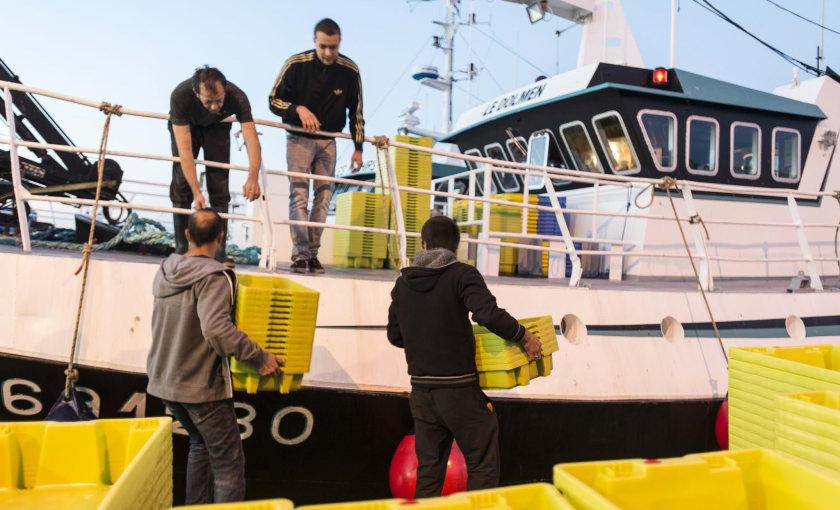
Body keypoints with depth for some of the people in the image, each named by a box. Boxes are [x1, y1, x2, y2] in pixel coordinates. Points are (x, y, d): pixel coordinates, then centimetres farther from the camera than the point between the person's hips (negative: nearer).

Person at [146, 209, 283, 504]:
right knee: (228, 462, 2)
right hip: (201, 387, -8)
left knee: (200, 444, 28)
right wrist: (259, 357, -28)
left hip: (164, 381, 8)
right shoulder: (214, 277, -21)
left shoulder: (164, 272, 4)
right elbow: (216, 328, -35)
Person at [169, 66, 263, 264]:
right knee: (181, 182, -9)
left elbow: (252, 140, -43)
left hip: (217, 127, 1)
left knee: (219, 184, -9)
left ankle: (219, 252, -7)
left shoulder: (237, 97, -38)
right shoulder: (180, 96, -40)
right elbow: (184, 148, -43)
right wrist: (196, 192, -48)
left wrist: (253, 178, -60)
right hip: (185, 125, -1)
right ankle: (180, 249, -2)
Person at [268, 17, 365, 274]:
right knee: (299, 193, -13)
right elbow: (274, 100, -6)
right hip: (299, 139, -2)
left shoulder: (350, 70, -7)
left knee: (324, 195, 1)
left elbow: (356, 112, 3)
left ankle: (313, 253, 9)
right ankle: (300, 253, -13)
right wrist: (299, 109, -25)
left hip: (328, 141, 3)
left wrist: (358, 148, 1)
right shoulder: (296, 64, -13)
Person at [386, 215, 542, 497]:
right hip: (459, 389, -5)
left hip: (421, 390, 5)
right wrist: (524, 336, -11)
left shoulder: (403, 282, 6)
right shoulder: (462, 274, -9)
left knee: (428, 471, 15)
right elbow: (489, 314, -25)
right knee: (482, 467, 9)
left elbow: (395, 335, 12)